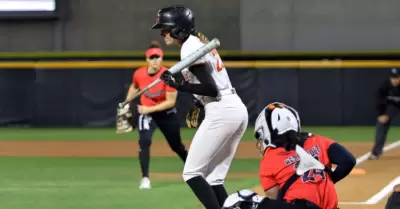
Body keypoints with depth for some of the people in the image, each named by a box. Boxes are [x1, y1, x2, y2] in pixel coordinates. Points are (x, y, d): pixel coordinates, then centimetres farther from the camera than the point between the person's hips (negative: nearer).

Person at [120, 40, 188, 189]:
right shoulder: (139, 74, -12)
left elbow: (171, 101, -24)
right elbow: (134, 87, 13)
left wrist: (150, 109, -28)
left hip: (166, 114, -2)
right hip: (145, 112, 2)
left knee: (176, 146, 14)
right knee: (144, 141, -23)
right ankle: (145, 178, -21)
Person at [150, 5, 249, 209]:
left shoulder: (190, 47, -10)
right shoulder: (199, 42, 19)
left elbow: (211, 88, -17)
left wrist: (178, 85, -14)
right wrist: (197, 104, 20)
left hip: (221, 112, -10)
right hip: (238, 110, 10)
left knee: (192, 173, -5)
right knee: (213, 178, 11)